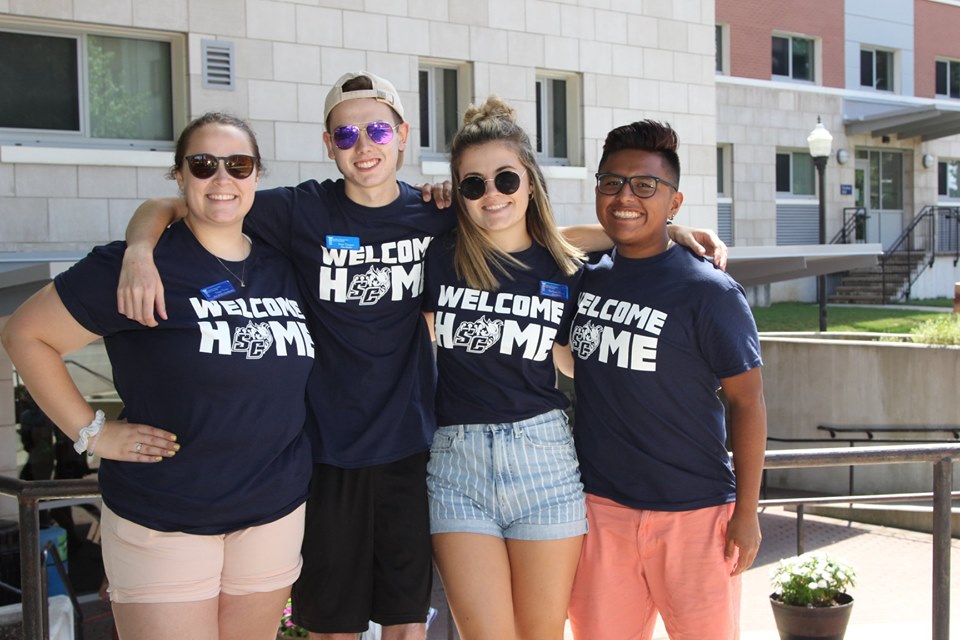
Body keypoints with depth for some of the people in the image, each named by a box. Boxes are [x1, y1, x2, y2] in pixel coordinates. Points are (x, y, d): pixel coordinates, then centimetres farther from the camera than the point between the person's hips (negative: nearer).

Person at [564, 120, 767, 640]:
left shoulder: (709, 293, -9)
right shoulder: (583, 277, 4)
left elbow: (747, 401, -5)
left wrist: (747, 511, -7)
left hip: (693, 512, -4)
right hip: (600, 505, 4)